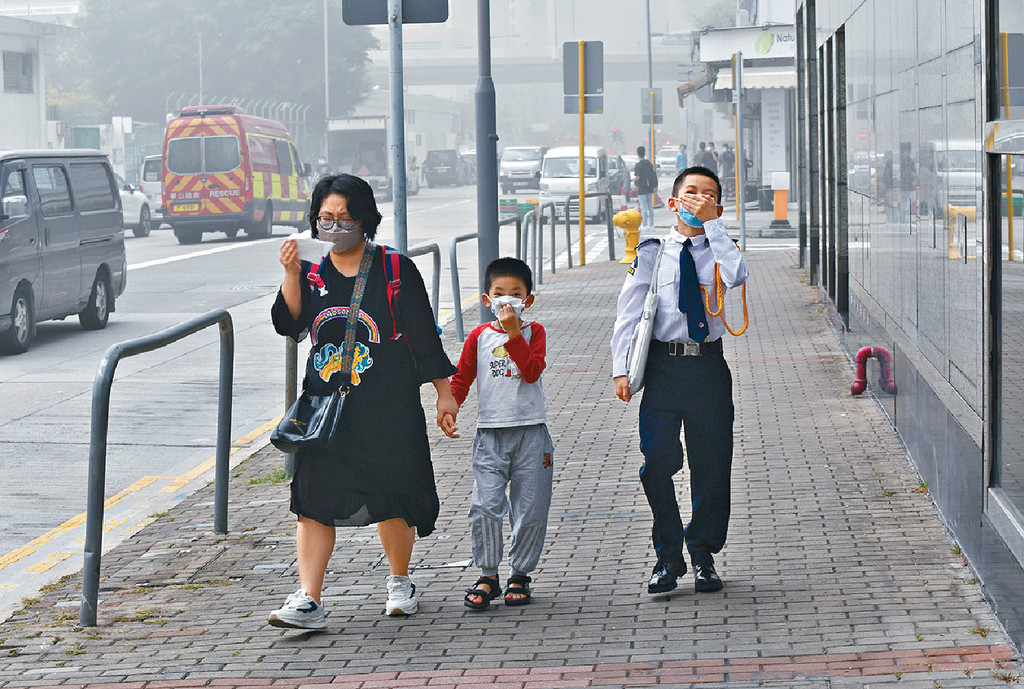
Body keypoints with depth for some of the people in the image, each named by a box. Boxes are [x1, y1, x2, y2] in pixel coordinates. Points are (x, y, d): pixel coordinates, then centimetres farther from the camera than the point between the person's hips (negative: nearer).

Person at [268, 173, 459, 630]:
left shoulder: (395, 270, -1)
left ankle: (399, 581, 30)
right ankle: (308, 601, -11)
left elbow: (425, 337, 2)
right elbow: (291, 325, -8)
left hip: (388, 408, -2)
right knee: (314, 499, -9)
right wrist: (291, 276, -21)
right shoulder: (311, 275, 8)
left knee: (391, 498, 7)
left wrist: (445, 394, 2)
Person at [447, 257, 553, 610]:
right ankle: (488, 576, 1)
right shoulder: (479, 336, 8)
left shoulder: (533, 332, 5)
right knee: (485, 506, -11)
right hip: (490, 432, 0)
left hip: (530, 432, 0)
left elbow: (532, 372, -11)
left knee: (531, 510, 2)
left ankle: (519, 574, 17)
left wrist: (514, 333, -16)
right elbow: (461, 377, 9)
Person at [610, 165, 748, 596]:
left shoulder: (720, 250, 8)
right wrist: (621, 368, -6)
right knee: (657, 463, -3)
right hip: (662, 364, -1)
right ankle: (667, 557, 10)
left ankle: (704, 556, 18)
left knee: (711, 465, 3)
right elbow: (629, 313, 4)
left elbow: (735, 276, -17)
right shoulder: (651, 253, 6)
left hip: (709, 366, 1)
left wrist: (711, 223, -12)